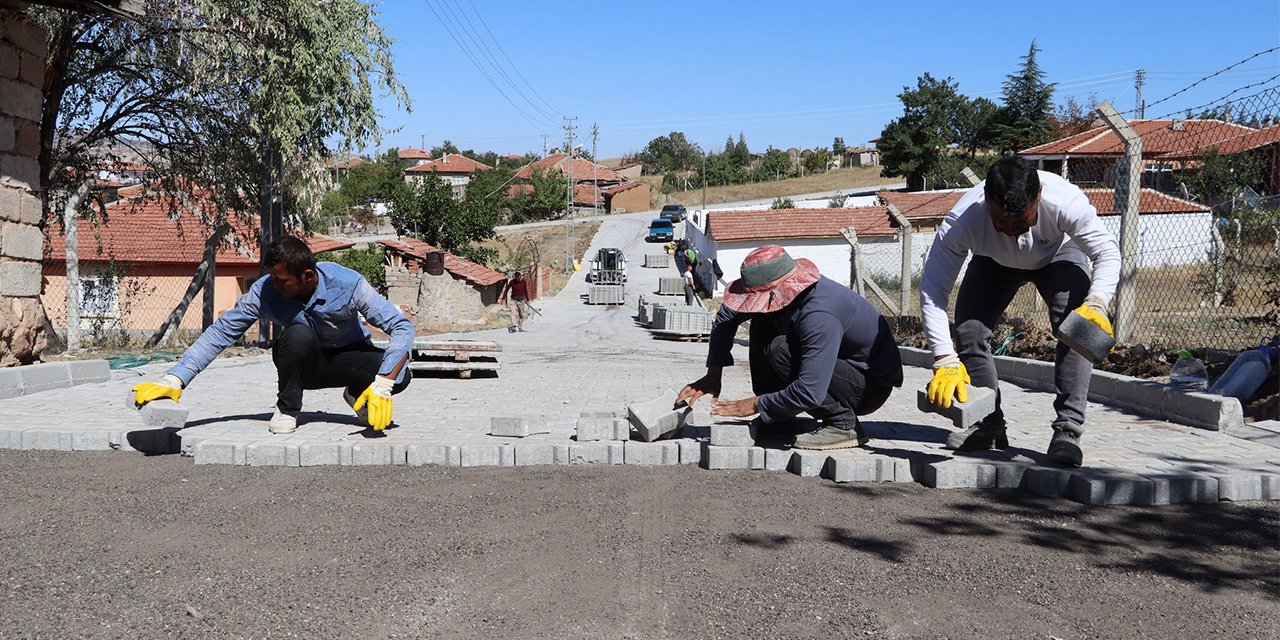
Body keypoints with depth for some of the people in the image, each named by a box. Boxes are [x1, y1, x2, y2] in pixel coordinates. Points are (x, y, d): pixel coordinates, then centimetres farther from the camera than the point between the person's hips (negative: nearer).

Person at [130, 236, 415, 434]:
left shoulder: (348, 284, -28)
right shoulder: (265, 291, -22)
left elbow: (402, 326, -29)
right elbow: (220, 333, -16)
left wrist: (381, 386, -39)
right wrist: (174, 380, -25)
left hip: (348, 357, -1)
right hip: (303, 362, 1)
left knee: (399, 375, -32)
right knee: (298, 334, -36)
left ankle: (357, 394, 3)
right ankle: (287, 409, -12)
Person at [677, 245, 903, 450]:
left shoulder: (819, 317, -34)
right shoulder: (786, 288, -8)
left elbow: (809, 393, -38)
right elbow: (726, 317, 6)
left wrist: (756, 405, -24)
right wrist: (713, 376, 2)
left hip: (872, 385, -9)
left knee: (781, 350, -28)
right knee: (762, 323, -1)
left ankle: (843, 425, -14)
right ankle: (779, 423, 2)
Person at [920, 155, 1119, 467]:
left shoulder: (1066, 201, -42)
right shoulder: (962, 220, -41)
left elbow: (1108, 252, -28)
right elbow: (932, 290, -39)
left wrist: (1096, 304, -49)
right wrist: (945, 360, -48)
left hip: (1059, 254, -1)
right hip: (994, 262, 1)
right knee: (968, 329, -15)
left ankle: (1067, 429, -20)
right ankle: (988, 425, 3)